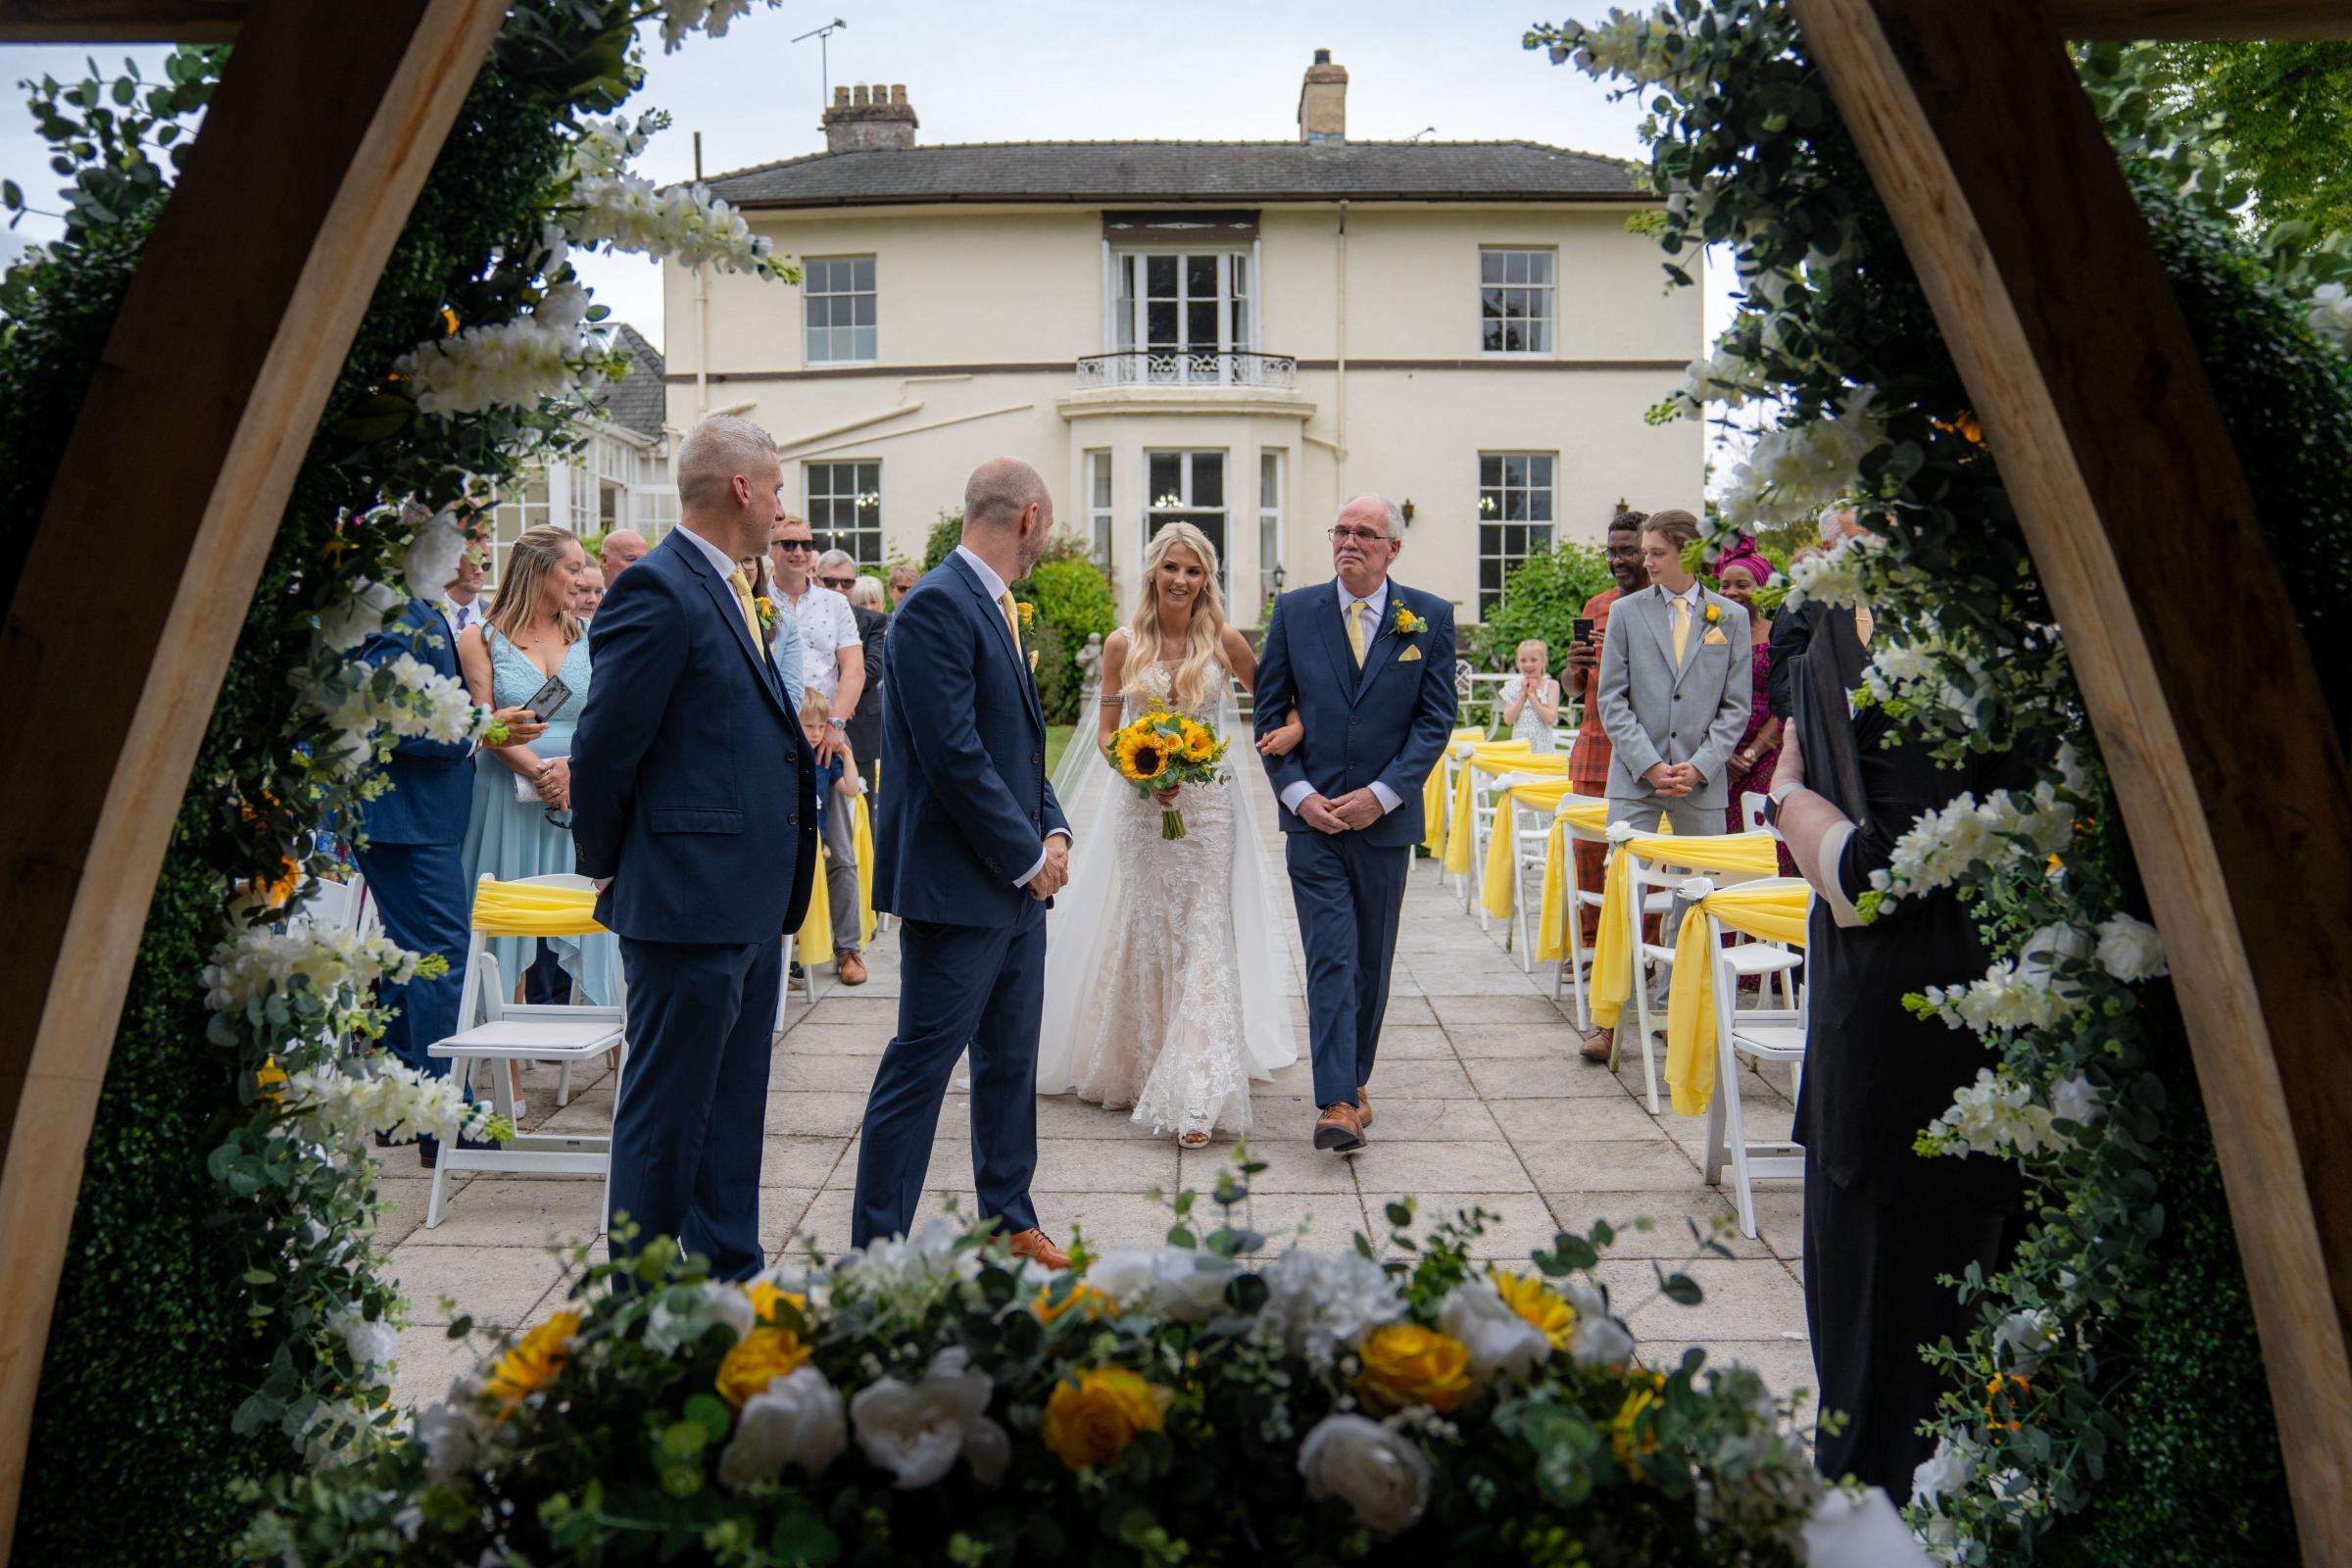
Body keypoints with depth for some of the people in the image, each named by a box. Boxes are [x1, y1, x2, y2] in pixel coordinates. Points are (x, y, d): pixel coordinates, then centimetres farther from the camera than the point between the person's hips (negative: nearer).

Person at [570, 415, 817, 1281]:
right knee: (666, 1115, 2)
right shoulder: (658, 589, -15)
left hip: (748, 901, 10)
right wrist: (608, 870, -4)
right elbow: (604, 747, -16)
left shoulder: (726, 589, 14)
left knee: (733, 1111, 17)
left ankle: (731, 1281, 29)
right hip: (689, 896, -10)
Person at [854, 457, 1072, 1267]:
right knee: (922, 1064, -1)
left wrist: (1051, 828, 4)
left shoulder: (994, 606, 14)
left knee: (1011, 1062, 17)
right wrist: (1027, 854, -15)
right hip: (957, 884, -9)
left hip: (1015, 880, 10)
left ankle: (1009, 1219, 30)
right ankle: (876, 1245, 9)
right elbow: (953, 752, -22)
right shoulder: (937, 605, -16)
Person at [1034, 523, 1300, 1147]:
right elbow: (1106, 732, 4)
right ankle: (1140, 1068, 24)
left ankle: (1195, 1096, -4)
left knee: (1203, 938, -4)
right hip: (1140, 806, 1)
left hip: (1207, 806, -1)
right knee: (1144, 934, 8)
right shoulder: (1123, 644, 1)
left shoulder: (1224, 640, -1)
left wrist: (1293, 727, -11)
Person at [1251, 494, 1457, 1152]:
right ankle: (1338, 1102, -9)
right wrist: (1297, 794, -8)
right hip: (1312, 814, -1)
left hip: (1385, 818, 1)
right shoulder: (1294, 611, 3)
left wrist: (1381, 794, -11)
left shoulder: (1429, 618, 1)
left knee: (1372, 961, 11)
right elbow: (1269, 711, 4)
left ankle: (1355, 1077, 27)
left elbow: (1436, 718, -2)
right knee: (1330, 957, -8)